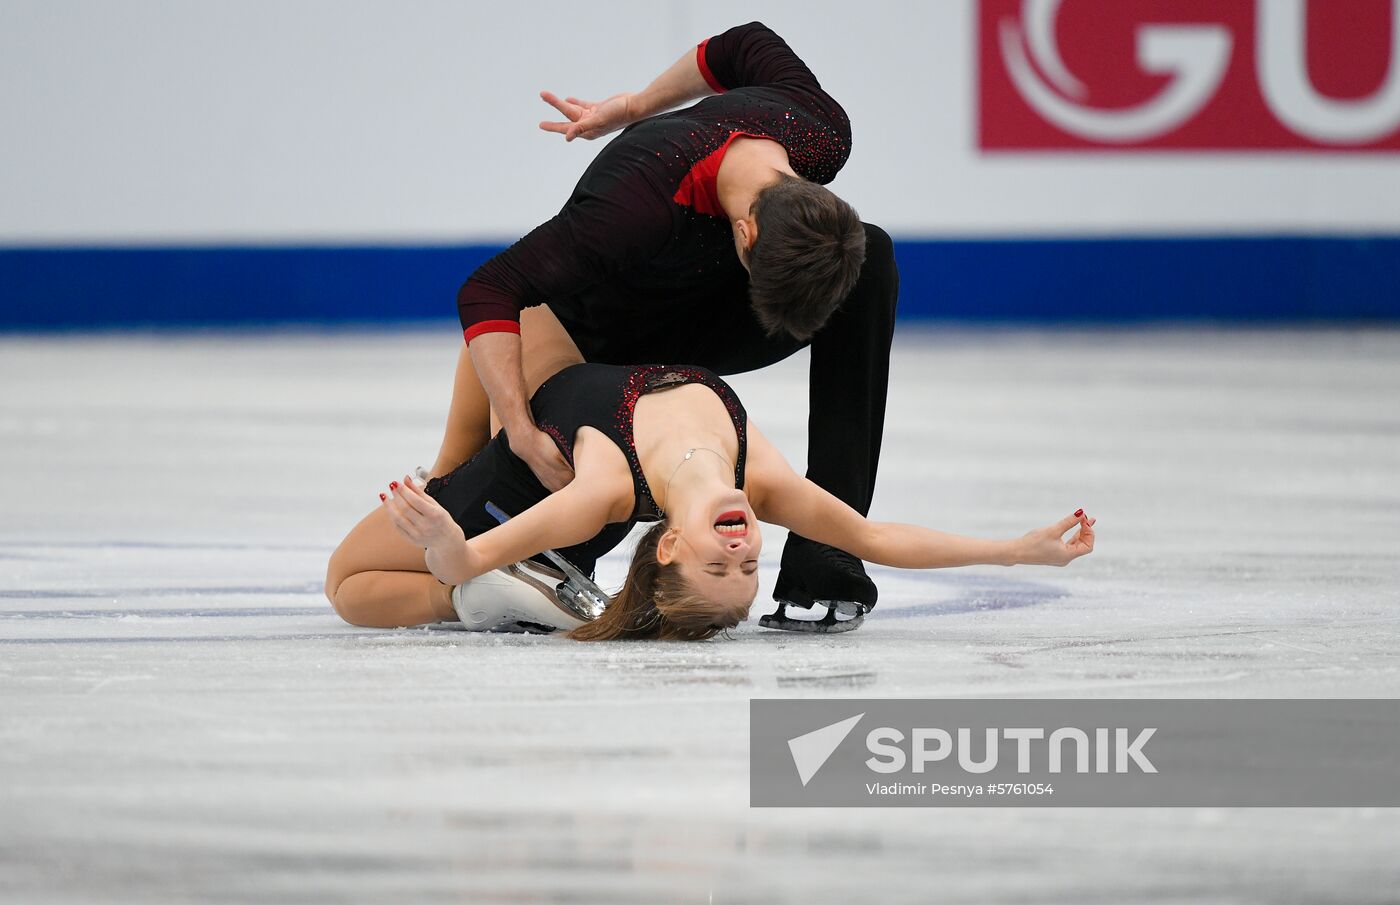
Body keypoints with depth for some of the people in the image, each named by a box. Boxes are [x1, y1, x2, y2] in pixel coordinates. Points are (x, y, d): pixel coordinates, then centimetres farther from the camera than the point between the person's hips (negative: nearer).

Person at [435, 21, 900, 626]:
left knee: (872, 259, -22)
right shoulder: (641, 205, -44)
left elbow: (749, 46, -5)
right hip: (602, 336, -4)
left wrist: (633, 108, 8)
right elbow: (487, 292, -41)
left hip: (701, 320, 4)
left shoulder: (822, 133, -27)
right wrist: (522, 434, -48)